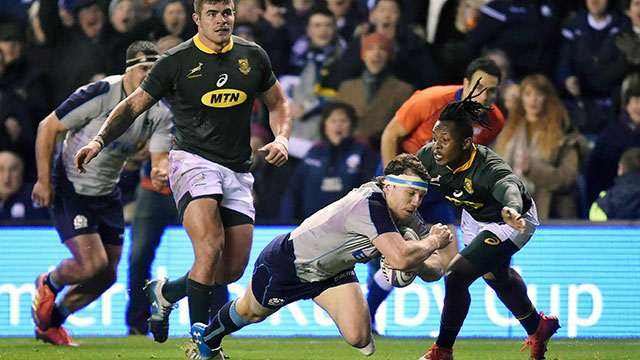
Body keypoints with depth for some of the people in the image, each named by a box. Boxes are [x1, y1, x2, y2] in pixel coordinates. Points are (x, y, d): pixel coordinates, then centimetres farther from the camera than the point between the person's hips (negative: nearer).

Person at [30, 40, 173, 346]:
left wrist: (161, 172, -36)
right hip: (70, 191, -7)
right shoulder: (100, 94, -22)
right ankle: (48, 284, 16)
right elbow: (47, 128, -15)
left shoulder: (160, 112, -5)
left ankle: (50, 322, 27)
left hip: (107, 194, 7)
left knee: (107, 275, 5)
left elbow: (160, 157, -10)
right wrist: (44, 181, -15)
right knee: (92, 264, -18)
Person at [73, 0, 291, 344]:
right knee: (210, 247, -25)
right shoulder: (176, 61, -2)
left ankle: (166, 291, 26)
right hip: (192, 159, -5)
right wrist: (98, 141, -7)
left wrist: (281, 139, 3)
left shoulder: (253, 56, 8)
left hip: (238, 173, 5)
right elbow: (134, 105, 5)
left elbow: (278, 103, 22)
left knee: (234, 267, -1)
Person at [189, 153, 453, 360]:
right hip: (287, 263, -6)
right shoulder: (371, 205, -41)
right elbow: (401, 258, -53)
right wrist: (434, 242, -36)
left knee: (358, 338, -20)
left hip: (333, 271, 6)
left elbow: (434, 270, -12)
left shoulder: (405, 215, -17)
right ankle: (207, 337, 56)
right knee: (250, 312, 24)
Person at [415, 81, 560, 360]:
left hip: (510, 223, -8)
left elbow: (508, 186, -65)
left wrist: (512, 210, -86)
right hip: (474, 218, 8)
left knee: (456, 276, -20)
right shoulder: (429, 157, -26)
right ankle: (537, 328, 59)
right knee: (494, 275, 31)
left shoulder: (487, 167, -43)